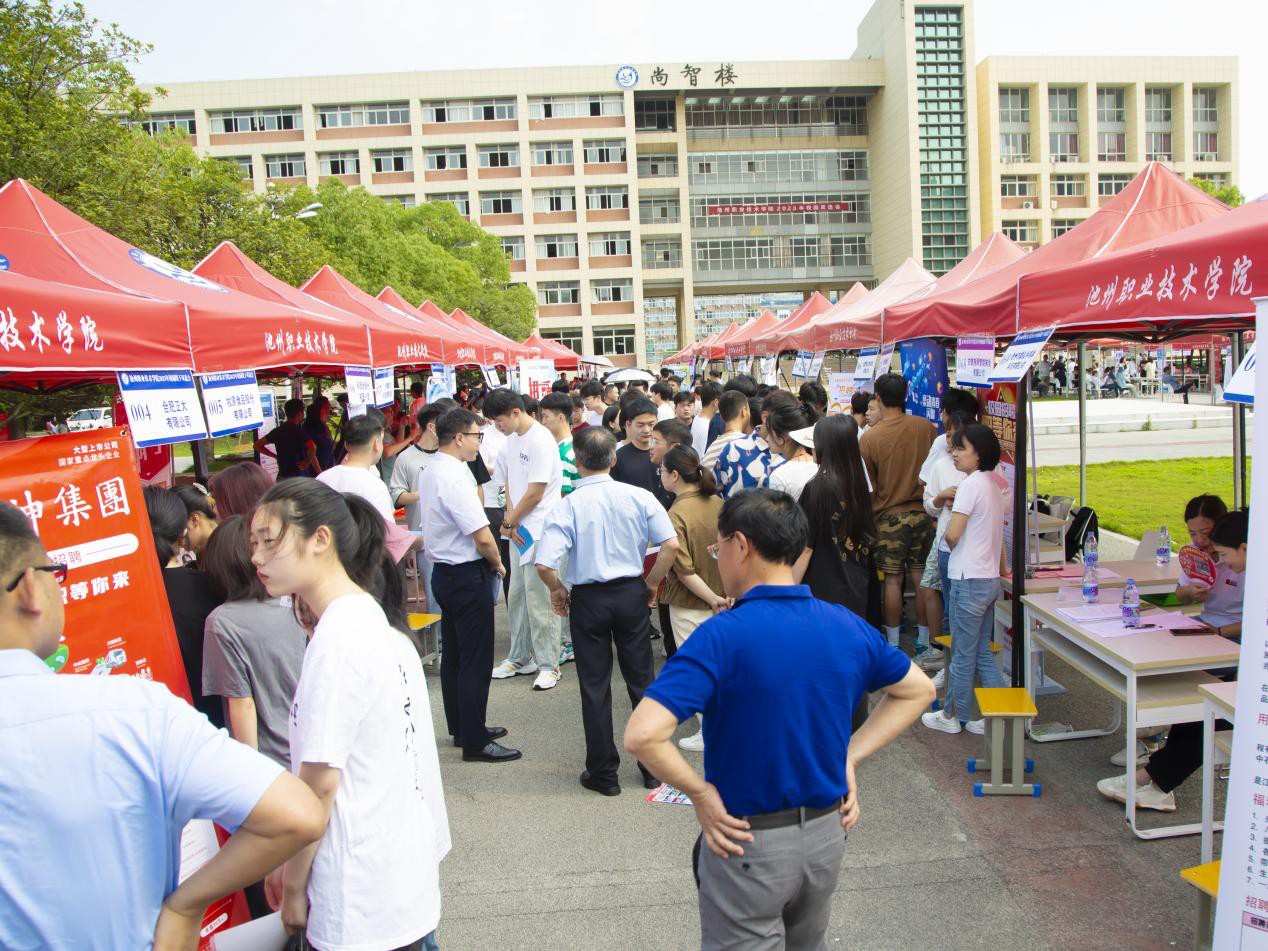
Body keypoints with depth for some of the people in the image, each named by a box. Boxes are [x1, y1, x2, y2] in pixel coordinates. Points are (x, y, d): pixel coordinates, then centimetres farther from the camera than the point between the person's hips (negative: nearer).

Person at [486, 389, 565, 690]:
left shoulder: (540, 440, -17)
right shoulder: (512, 438, 10)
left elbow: (535, 493, -17)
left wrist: (509, 520, -5)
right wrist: (510, 521, -1)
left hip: (538, 530, -8)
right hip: (518, 529, 9)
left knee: (538, 598, -4)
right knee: (518, 595, 14)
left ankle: (548, 664, 6)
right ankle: (520, 657, 26)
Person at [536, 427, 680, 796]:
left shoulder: (568, 506, -13)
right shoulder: (638, 497, -7)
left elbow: (544, 565, -20)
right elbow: (671, 544, -12)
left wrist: (557, 589, 0)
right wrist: (652, 582, 3)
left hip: (588, 599, -2)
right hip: (631, 594, 2)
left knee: (595, 687, 10)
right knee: (641, 680, 14)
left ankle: (603, 773, 21)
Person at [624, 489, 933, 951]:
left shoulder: (722, 635, -23)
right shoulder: (847, 626, -5)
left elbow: (642, 735, -32)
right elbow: (918, 690, 12)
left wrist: (700, 794, -17)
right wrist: (849, 756, 6)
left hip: (749, 840, -6)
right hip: (828, 831, 6)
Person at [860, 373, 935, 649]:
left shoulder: (869, 438, -12)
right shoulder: (925, 427, -4)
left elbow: (867, 487, -4)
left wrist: (869, 516, 11)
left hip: (890, 515, -3)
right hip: (923, 512, 3)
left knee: (893, 579, 5)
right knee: (921, 577, 10)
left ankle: (893, 643, 13)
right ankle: (924, 640, 19)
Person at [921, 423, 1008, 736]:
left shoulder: (971, 485, -17)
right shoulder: (993, 483, 10)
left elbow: (952, 535, -21)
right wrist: (1002, 566, 30)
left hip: (969, 581, -9)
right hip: (989, 579, 9)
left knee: (962, 656, 5)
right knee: (982, 654, 15)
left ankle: (952, 716, 18)